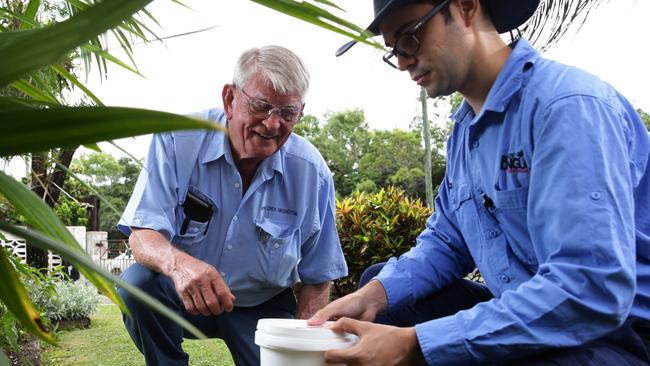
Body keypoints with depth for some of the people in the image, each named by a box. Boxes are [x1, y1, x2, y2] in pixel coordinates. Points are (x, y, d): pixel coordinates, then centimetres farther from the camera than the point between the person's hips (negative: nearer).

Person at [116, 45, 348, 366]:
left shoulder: (312, 171, -13)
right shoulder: (179, 139, -16)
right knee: (138, 283, -28)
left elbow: (317, 279, -5)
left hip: (264, 306, 1)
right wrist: (178, 263, -45)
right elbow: (144, 235, -22)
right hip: (186, 294, 0)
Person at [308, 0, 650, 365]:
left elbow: (592, 291, -30)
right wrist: (374, 294, -6)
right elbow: (446, 240, 13)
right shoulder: (464, 131, 8)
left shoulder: (568, 104, -21)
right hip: (524, 318, 8)